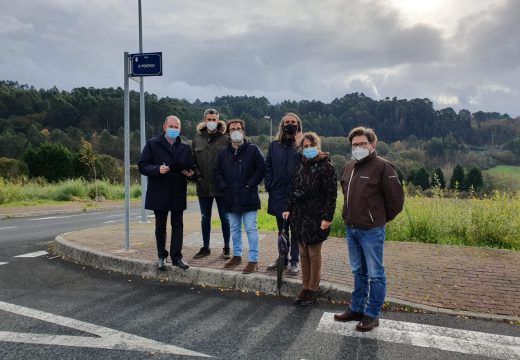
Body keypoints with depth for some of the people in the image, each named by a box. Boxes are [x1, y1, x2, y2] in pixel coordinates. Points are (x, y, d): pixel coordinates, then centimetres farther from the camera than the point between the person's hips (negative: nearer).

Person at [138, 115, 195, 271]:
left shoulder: (185, 147, 9)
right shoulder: (152, 144, 0)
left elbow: (190, 168, 13)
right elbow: (142, 166, -5)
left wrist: (189, 172, -10)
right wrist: (157, 169, -22)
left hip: (178, 193, 2)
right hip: (159, 193, -2)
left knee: (177, 225, 3)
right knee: (160, 226, 10)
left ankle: (176, 257, 10)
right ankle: (162, 256, 22)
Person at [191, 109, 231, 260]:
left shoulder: (226, 139, -4)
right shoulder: (197, 140, 7)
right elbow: (192, 160, 12)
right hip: (203, 186, 4)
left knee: (224, 217, 6)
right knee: (205, 218, 13)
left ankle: (226, 247, 18)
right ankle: (205, 247, 26)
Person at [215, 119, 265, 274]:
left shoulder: (253, 150, -3)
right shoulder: (224, 153, 11)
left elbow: (261, 168, -7)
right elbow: (218, 172, 15)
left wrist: (250, 184, -12)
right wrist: (223, 186, 1)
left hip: (248, 197, -5)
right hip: (231, 198, 5)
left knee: (251, 229, -3)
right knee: (234, 229, 16)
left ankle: (253, 260, 4)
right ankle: (237, 255, 29)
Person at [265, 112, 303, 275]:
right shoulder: (274, 145, 9)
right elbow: (268, 166, 11)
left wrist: (298, 146, -18)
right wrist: (269, 185, 1)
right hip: (278, 194, 4)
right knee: (281, 229, 16)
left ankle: (294, 261, 14)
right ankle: (282, 258, 28)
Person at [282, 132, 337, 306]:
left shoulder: (326, 166, -8)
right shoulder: (300, 167, 13)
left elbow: (331, 194, -12)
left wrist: (327, 217, -17)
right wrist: (289, 209, 8)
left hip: (316, 218, -6)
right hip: (299, 217, 6)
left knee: (314, 254, 4)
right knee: (303, 254, 13)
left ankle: (313, 290, 16)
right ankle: (305, 287, 24)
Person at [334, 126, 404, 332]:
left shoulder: (382, 167, -12)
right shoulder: (349, 167, 9)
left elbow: (396, 197, -10)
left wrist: (383, 218, 1)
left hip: (372, 231, -7)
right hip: (351, 228, 7)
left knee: (375, 274, 3)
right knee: (358, 272, 18)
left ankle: (372, 315, 14)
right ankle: (356, 309, 29)